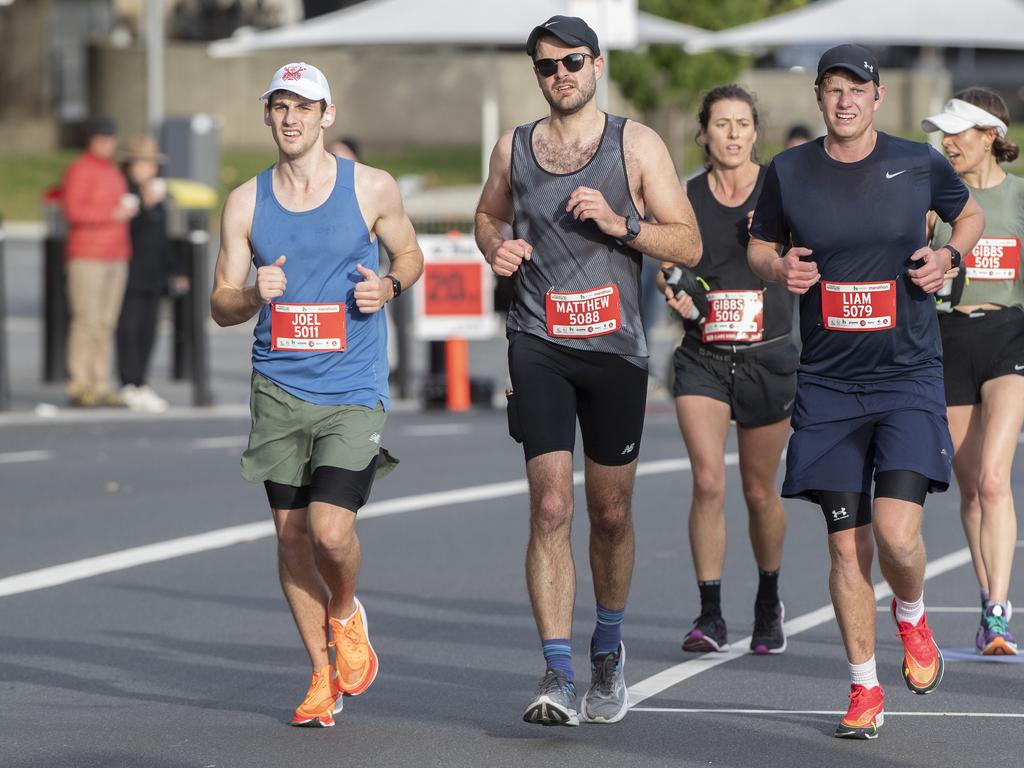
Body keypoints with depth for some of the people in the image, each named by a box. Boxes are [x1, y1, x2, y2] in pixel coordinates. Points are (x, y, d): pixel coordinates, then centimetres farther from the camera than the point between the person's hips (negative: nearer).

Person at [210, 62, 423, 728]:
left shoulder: (372, 189, 0)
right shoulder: (246, 203, 4)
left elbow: (410, 255, 15)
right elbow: (222, 304, 7)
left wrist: (388, 287, -7)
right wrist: (255, 296, -16)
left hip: (353, 391, -3)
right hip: (279, 390, 3)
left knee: (331, 529, -16)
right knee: (292, 536, 5)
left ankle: (346, 614, 17)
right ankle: (324, 676, 21)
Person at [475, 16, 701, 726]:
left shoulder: (637, 145, 1)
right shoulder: (513, 149, 8)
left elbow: (688, 244, -1)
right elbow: (489, 214, 27)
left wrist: (620, 223, -16)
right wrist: (497, 248, 4)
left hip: (616, 347, 0)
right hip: (539, 342, 0)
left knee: (611, 513, 10)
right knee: (551, 508, -13)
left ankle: (609, 647, 34)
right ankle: (558, 677, -16)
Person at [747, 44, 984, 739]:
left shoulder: (920, 163, -1)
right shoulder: (789, 172, 2)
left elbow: (971, 214, 17)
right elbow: (759, 245, 17)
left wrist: (948, 254, -3)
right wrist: (778, 267, -6)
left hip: (909, 377, -2)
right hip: (829, 386, 2)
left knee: (898, 535, -16)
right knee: (847, 546, 1)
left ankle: (912, 618, 18)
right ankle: (865, 691, 15)